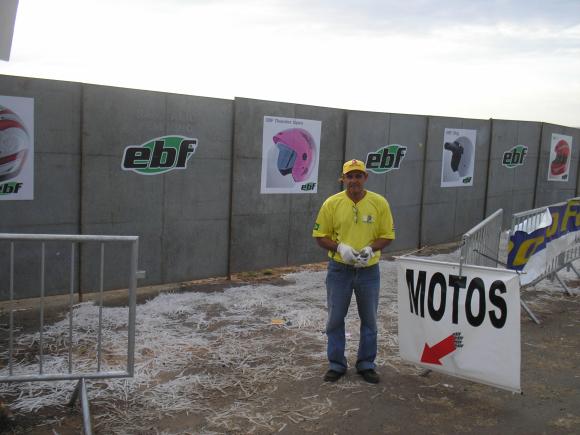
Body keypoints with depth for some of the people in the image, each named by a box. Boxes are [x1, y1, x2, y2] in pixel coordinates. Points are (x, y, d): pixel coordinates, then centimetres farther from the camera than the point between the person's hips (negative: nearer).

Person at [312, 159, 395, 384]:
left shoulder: (379, 202, -5)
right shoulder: (332, 203, -6)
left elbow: (388, 235, 0)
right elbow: (320, 236, -2)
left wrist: (370, 249, -18)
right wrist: (340, 248, -19)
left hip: (369, 271, 1)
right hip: (339, 270, 0)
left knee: (369, 320, 12)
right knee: (335, 319, 8)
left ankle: (366, 364, 29)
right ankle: (336, 364, 25)